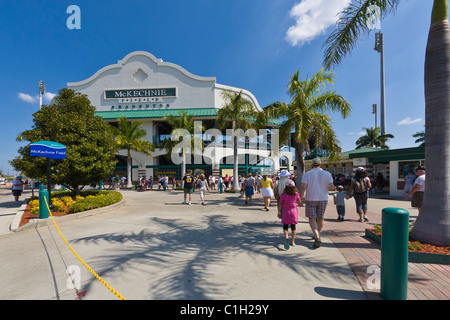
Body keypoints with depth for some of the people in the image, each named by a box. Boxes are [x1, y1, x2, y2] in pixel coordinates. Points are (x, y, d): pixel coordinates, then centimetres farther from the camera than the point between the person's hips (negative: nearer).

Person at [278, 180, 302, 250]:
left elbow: (280, 205, -4)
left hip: (286, 213, -2)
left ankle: (286, 237, -20)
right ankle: (292, 242, 20)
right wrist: (300, 205, 28)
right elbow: (300, 203, 4)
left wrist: (279, 212, 8)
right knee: (293, 227, 15)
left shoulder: (283, 195, -9)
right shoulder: (296, 194, -4)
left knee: (285, 227, 7)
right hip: (294, 212, 2)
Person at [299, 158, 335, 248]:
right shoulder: (327, 174, -1)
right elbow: (332, 187, -7)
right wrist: (327, 187, 16)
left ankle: (317, 237, -14)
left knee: (312, 219, 2)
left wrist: (300, 198, -7)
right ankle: (318, 235, 33)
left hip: (310, 199, -2)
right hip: (323, 199, 2)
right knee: (320, 218, 17)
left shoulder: (307, 174, -4)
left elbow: (303, 187, -13)